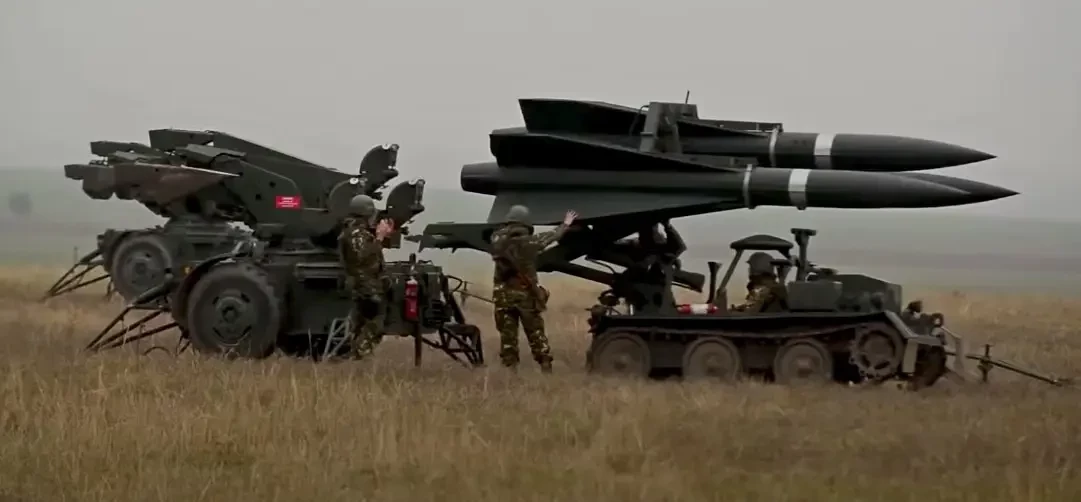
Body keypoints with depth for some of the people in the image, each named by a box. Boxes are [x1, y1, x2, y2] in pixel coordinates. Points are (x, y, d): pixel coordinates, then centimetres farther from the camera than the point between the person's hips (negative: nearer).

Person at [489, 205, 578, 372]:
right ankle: (546, 367, 5)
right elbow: (552, 235, 15)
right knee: (536, 334, 8)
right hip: (526, 294, 0)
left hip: (504, 295, 1)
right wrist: (565, 225, 34)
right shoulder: (530, 241, -2)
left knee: (507, 336, 4)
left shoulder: (498, 239, -2)